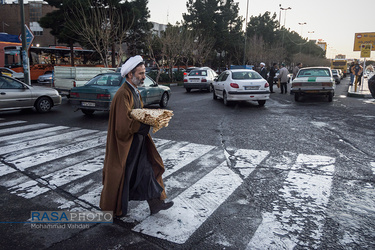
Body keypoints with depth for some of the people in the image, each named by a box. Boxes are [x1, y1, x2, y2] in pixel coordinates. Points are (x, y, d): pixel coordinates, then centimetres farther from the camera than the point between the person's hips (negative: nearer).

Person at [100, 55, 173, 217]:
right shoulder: (123, 95, -23)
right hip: (125, 144, -9)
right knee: (121, 176, 8)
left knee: (147, 170, 13)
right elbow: (123, 125, -28)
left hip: (138, 142, 9)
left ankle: (155, 203, 25)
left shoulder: (135, 92, 8)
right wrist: (146, 125, -20)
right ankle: (113, 209, 29)